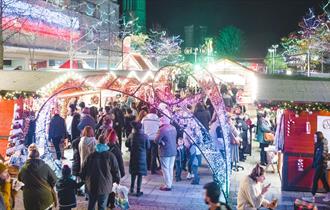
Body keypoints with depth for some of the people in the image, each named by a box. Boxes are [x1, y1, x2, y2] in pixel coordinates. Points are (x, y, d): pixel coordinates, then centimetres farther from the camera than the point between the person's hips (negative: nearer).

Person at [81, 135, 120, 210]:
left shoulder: (91, 156, 0)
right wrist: (117, 180, 12)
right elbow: (115, 170, -5)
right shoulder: (110, 156, -8)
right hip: (104, 186, -3)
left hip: (91, 185, 3)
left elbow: (84, 170, 5)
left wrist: (85, 179, 21)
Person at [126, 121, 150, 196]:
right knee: (140, 174, 5)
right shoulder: (145, 136, -15)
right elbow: (148, 146, -5)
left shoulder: (131, 136, -11)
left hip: (133, 156, 2)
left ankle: (132, 189, 27)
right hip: (142, 157, -2)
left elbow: (127, 144, 1)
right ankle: (138, 191, 8)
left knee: (133, 173, 20)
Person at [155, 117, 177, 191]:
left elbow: (156, 140, -15)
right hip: (173, 151, 7)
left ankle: (168, 186, 6)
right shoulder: (173, 128, 5)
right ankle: (170, 183, 25)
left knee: (165, 169, 3)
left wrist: (161, 142, 4)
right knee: (171, 168, 16)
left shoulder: (162, 129, -18)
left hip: (165, 152, -7)